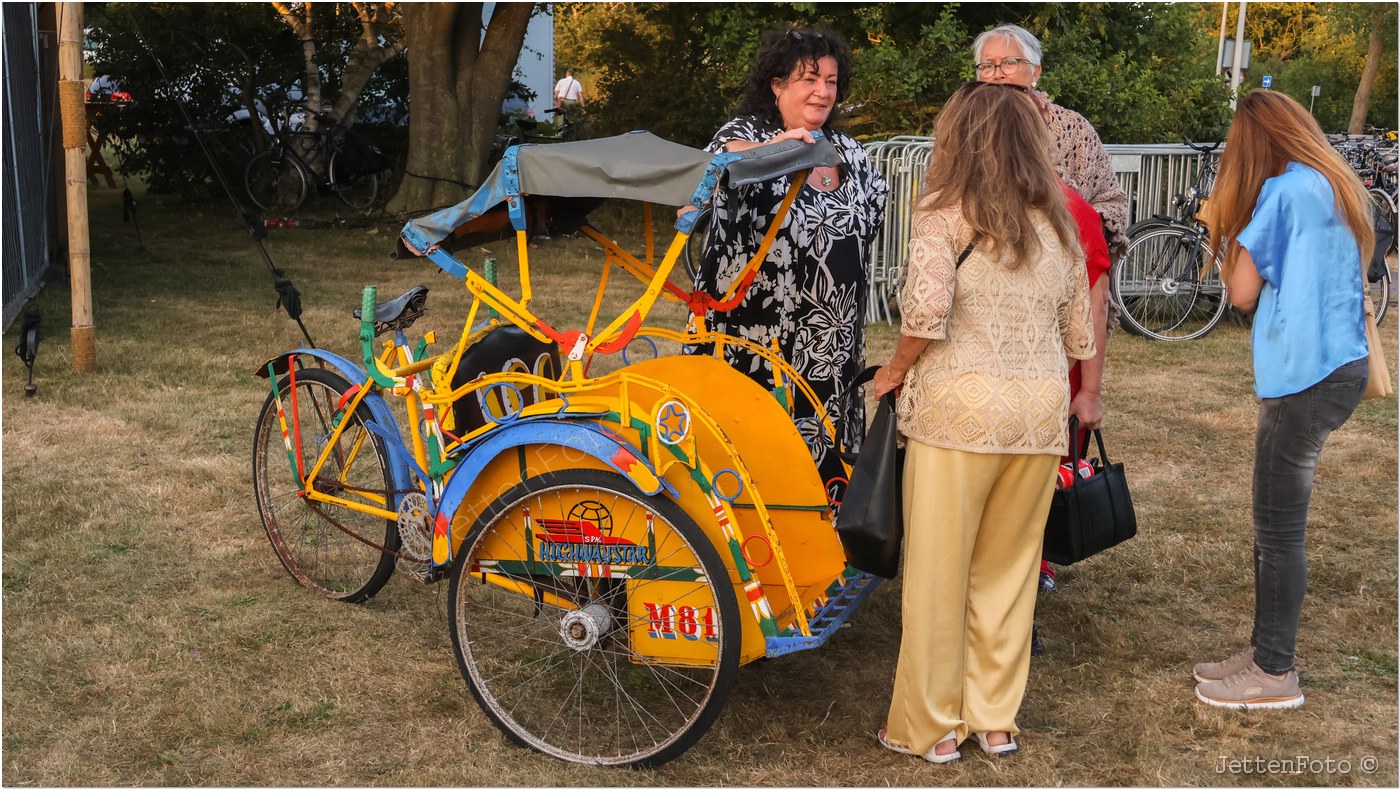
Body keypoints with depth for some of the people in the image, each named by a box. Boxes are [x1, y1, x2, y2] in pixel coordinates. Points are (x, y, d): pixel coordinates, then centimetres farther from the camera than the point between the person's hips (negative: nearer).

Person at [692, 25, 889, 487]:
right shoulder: (745, 134, -5)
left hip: (831, 345, 6)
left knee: (822, 457, 10)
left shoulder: (849, 154, 14)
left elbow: (877, 217, 27)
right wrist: (775, 147, -48)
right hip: (755, 342, -6)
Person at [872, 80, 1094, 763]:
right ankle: (995, 718, 25)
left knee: (939, 570, 7)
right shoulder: (1059, 222, 11)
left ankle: (931, 726, 18)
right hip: (1042, 409, 5)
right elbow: (1078, 333, 12)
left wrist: (893, 372, -3)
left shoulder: (945, 213, -4)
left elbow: (927, 307, -19)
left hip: (960, 405, -5)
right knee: (1008, 568, 16)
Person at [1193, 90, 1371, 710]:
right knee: (1277, 525, 16)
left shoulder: (1283, 191, -13)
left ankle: (1275, 674, 11)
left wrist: (1232, 238, 4)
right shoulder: (1339, 188, 13)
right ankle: (1266, 652, 26)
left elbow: (1243, 292, -10)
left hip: (1302, 378, -9)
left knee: (1278, 532, 1)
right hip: (1341, 366, 9)